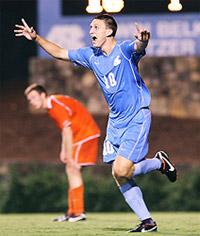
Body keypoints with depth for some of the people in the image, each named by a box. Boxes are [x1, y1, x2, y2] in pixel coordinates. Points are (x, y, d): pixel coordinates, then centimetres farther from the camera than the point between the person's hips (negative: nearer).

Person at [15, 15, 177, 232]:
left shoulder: (124, 50, -14)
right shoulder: (90, 55, 7)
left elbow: (138, 47, -37)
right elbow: (59, 53, 19)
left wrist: (142, 40, -61)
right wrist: (36, 38, 10)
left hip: (137, 118, -7)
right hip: (115, 121, 7)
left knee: (121, 171, -17)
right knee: (119, 176, 0)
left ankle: (160, 162, 10)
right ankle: (147, 221, 8)